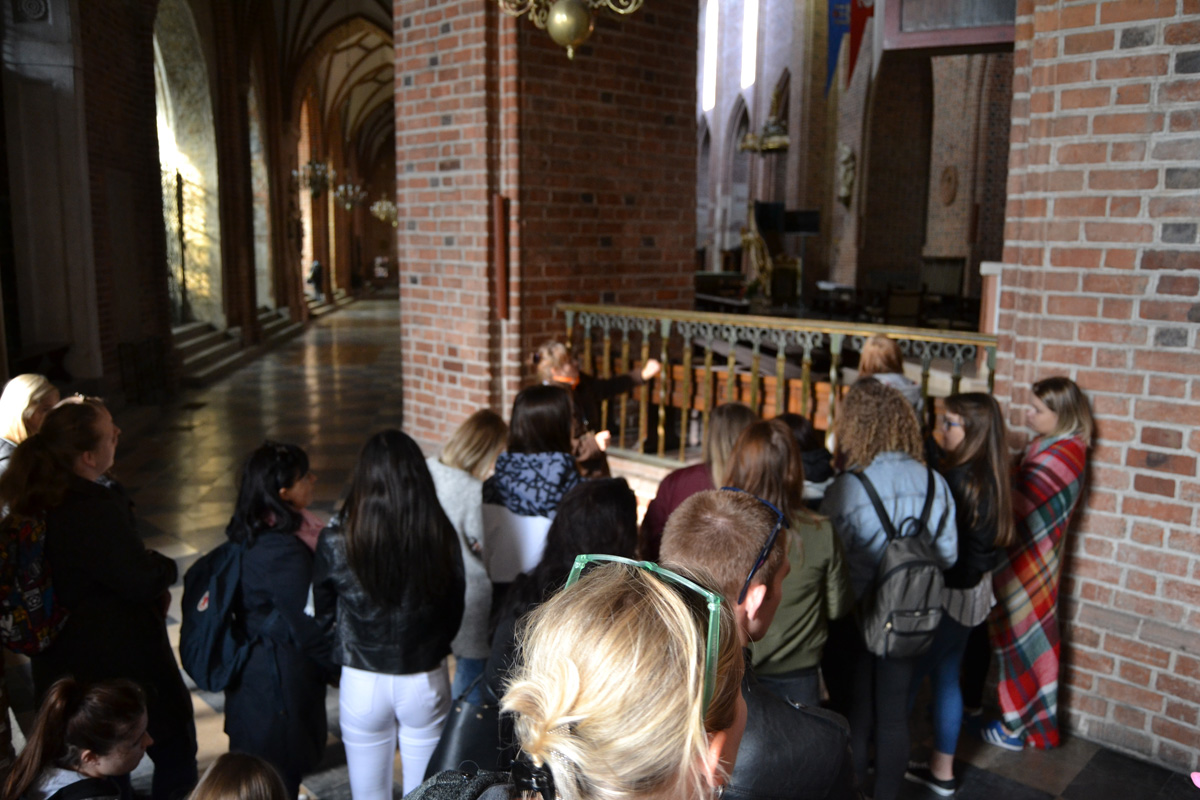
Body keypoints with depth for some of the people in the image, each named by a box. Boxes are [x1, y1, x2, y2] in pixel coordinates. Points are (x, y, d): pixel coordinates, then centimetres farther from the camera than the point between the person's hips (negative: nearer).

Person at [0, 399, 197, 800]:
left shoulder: (36, 497, -2)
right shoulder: (96, 508, -31)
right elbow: (143, 579, -26)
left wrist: (149, 568, 0)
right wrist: (165, 568, -6)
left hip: (63, 658, 9)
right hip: (119, 659, -9)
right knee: (174, 748, 10)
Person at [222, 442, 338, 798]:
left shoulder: (250, 534, -1)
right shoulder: (284, 552, -29)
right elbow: (310, 628, -21)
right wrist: (342, 670, -7)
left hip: (251, 672, 9)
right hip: (281, 685, -8)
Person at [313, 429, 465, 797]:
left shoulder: (337, 540, -17)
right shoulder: (440, 535, -15)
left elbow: (324, 616, -2)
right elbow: (454, 611, -1)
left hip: (362, 684, 0)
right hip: (426, 681, 0)